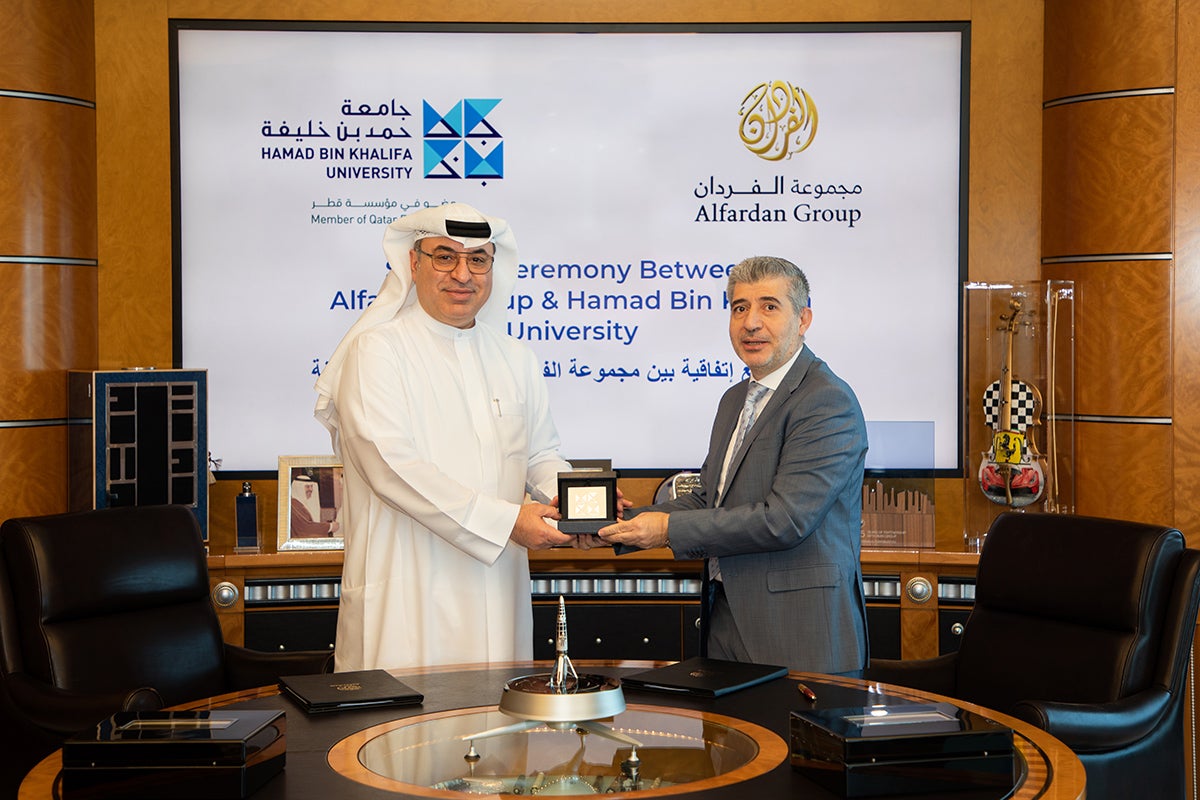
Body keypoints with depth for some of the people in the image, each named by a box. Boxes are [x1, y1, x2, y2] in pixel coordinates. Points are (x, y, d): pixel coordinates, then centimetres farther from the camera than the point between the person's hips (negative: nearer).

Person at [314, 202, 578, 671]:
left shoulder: (517, 359, 15)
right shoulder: (376, 351, -6)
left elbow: (541, 455, 19)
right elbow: (392, 466, -16)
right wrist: (505, 520, -19)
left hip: (497, 591, 5)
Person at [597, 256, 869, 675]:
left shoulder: (828, 401, -14)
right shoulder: (735, 400, 16)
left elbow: (784, 519, -22)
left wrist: (669, 528, -17)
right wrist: (625, 522, 3)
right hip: (727, 617, 8)